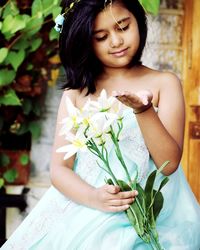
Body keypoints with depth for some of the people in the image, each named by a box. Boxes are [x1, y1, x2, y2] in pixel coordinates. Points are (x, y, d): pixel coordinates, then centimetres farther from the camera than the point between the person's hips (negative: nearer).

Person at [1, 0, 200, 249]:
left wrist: (144, 110, -19)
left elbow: (169, 163, -3)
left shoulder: (164, 83, 5)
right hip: (83, 213, 3)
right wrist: (94, 198, -16)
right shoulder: (76, 93, 9)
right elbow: (59, 168, 4)